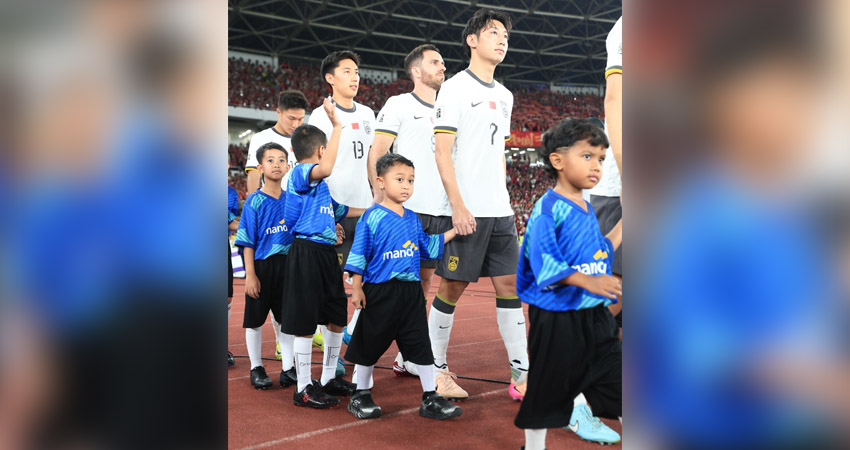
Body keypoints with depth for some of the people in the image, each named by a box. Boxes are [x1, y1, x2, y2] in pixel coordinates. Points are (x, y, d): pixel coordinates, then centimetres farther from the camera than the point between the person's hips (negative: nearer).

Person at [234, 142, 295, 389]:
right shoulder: (254, 202, -8)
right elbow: (248, 242, -9)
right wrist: (250, 274, -13)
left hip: (288, 265, 3)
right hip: (262, 266, -3)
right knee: (255, 319, 7)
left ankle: (287, 367, 20)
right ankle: (256, 368, 21)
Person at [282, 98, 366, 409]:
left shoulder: (320, 184, 21)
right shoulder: (300, 173, -10)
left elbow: (338, 211, 33)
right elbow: (325, 168, -32)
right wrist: (337, 126, -27)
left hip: (326, 253, 10)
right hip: (307, 252, -10)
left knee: (337, 318, 15)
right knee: (305, 322, -3)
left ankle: (329, 378, 29)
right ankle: (303, 389, 5)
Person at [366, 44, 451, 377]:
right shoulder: (399, 105, 2)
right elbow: (376, 155, -2)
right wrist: (380, 197, -13)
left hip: (441, 211, 6)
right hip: (406, 208, -6)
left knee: (424, 280, 6)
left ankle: (408, 356, 13)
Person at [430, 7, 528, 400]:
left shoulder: (504, 96, 17)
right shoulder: (455, 88, -4)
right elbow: (442, 150, -10)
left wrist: (504, 199, 15)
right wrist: (458, 205, -17)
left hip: (500, 211, 7)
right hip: (465, 211, -7)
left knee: (509, 286, 4)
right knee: (452, 288, -1)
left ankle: (521, 376, 8)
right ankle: (436, 371, 12)